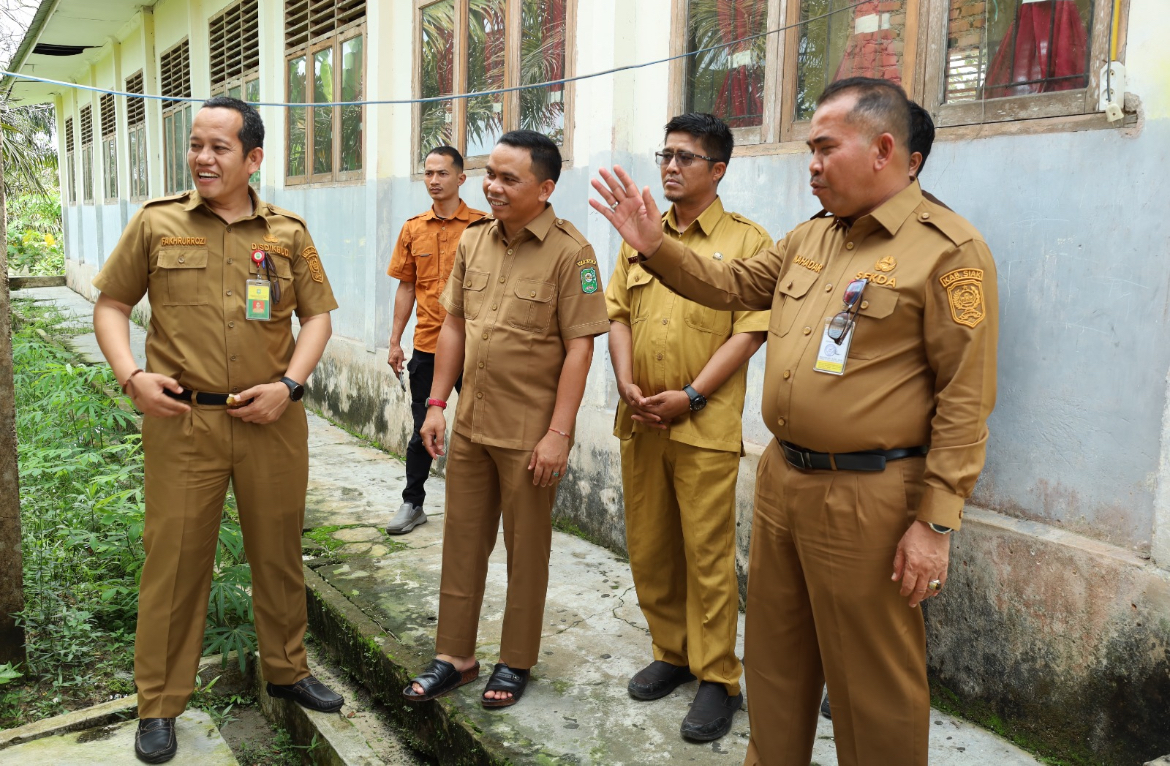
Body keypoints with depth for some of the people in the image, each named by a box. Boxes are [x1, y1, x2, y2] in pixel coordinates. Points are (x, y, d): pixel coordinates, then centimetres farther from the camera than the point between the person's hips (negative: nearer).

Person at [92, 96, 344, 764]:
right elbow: (112, 304, 8)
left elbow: (317, 314, 7)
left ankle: (288, 670, 33)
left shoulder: (288, 232, 5)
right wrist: (131, 375, -8)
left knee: (280, 551, 13)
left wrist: (289, 384, -6)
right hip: (181, 420, -1)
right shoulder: (157, 223, 3)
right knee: (174, 557, 5)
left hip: (272, 421, 2)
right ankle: (160, 704, 22)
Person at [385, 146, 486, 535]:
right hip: (427, 344, 3)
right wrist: (395, 341, 8)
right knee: (423, 428, 11)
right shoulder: (413, 229, 8)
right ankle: (413, 503, 23)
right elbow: (406, 287, 12)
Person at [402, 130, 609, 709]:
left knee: (526, 551, 10)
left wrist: (558, 432, -17)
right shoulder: (473, 242, 7)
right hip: (470, 425, 6)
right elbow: (454, 324, 12)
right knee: (462, 542, 14)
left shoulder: (569, 252, -12)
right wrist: (437, 403, 9)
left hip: (530, 433, -6)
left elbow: (579, 347, -15)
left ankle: (515, 662, 27)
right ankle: (454, 656, 30)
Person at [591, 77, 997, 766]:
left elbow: (966, 398, -15)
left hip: (866, 498, -7)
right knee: (775, 659, 21)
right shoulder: (810, 239, 11)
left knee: (872, 683, 8)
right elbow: (729, 284, 20)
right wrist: (655, 245, 5)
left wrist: (936, 524, -17)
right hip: (780, 478, 8)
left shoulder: (948, 249, -13)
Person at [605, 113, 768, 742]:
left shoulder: (747, 241, -1)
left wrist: (691, 395, -14)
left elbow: (750, 330, -8)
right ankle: (671, 654, 29)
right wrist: (627, 384, -5)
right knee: (648, 548, 12)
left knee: (707, 554, -1)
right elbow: (618, 313, 11)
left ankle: (718, 679, 14)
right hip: (640, 422, 5)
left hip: (705, 426, -5)